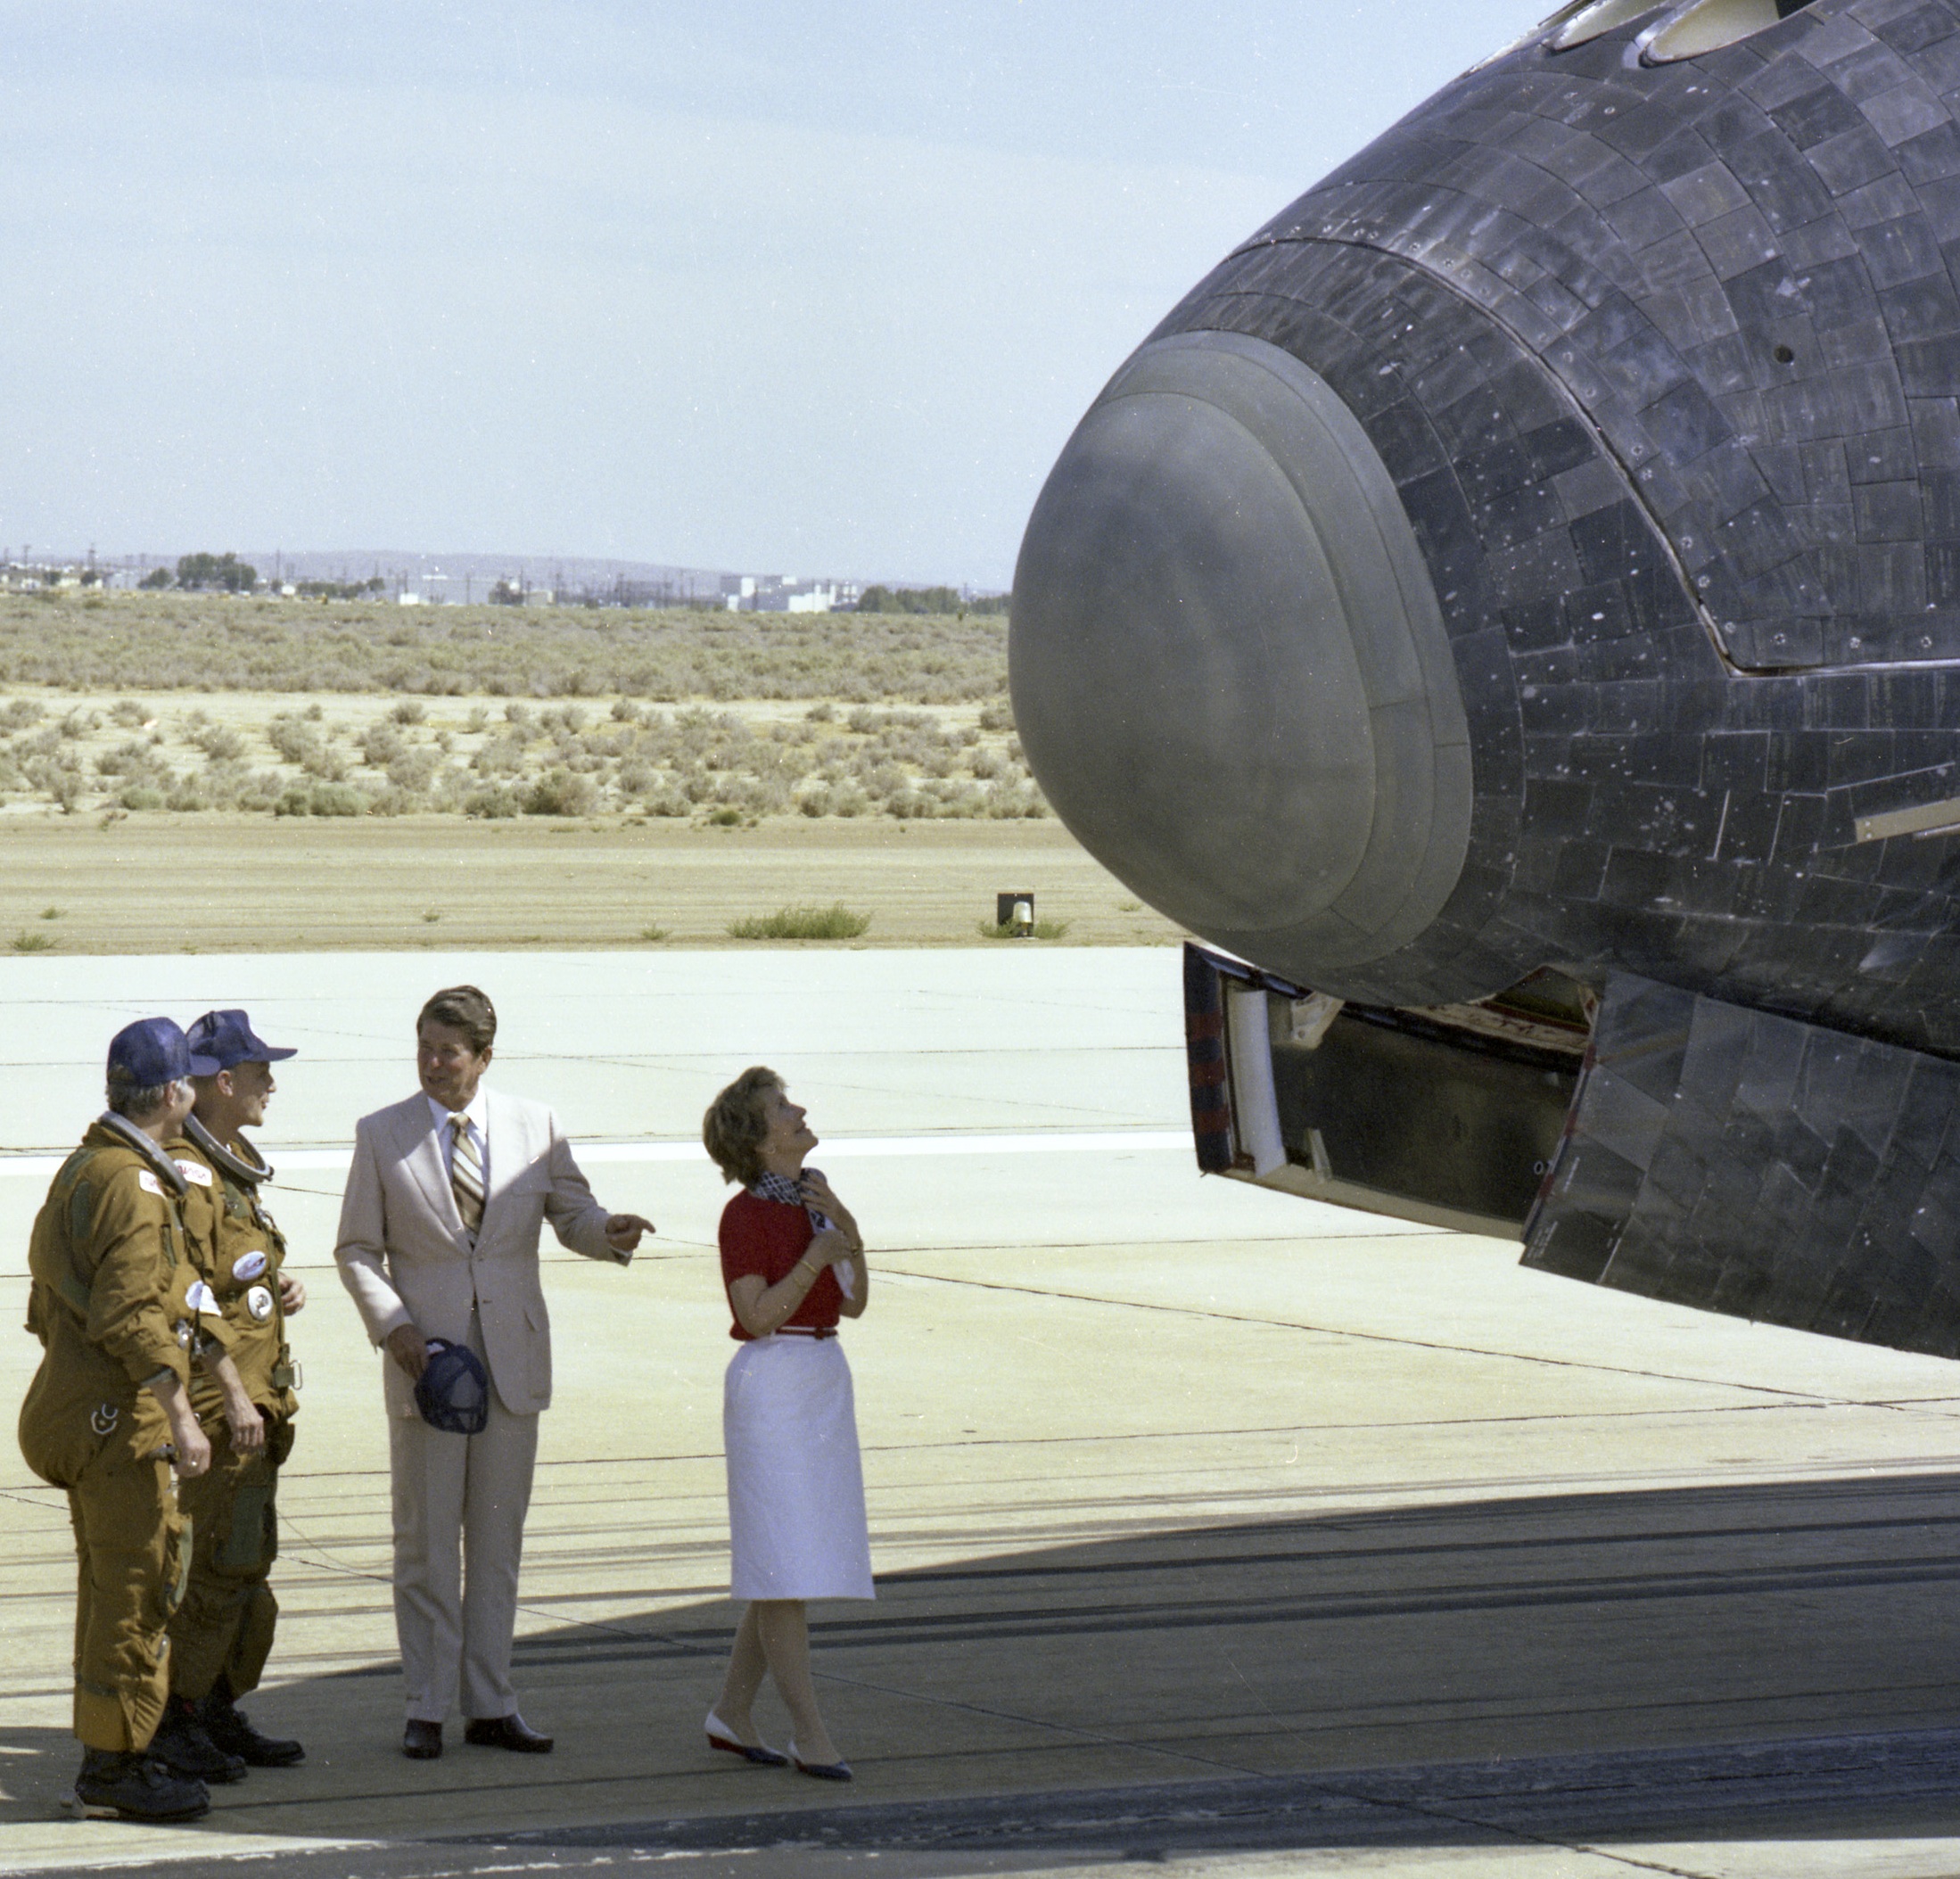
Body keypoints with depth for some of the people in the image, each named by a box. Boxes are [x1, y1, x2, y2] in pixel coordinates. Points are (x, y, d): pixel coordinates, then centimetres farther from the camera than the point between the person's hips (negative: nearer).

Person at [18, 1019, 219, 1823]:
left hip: (79, 1403, 11)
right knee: (135, 1584, -6)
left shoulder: (82, 1169, 15)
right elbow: (134, 1317, -24)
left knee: (112, 1583, 16)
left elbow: (49, 1302, 20)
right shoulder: (131, 1184, -17)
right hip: (119, 1420, -11)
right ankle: (114, 1760, -3)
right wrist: (181, 1419, -22)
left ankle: (110, 1752, 22)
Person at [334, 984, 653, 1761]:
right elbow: (357, 1249, 4)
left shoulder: (534, 1127, 4)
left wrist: (610, 1232, -16)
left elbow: (572, 1214, 7)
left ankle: (490, 1704, 14)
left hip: (513, 1359, 2)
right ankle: (427, 1708, 9)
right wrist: (390, 1322, -11)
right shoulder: (382, 1136, 1)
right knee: (426, 1542, 2)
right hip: (426, 1360, -2)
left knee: (498, 1541, 7)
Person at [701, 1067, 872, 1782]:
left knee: (792, 1565, 11)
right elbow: (758, 1317, -16)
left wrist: (849, 1231, -4)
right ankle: (810, 1734, -7)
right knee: (785, 1566, -7)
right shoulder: (746, 1215, -10)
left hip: (826, 1381, 8)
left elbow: (853, 1303, 10)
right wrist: (818, 1255, -21)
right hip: (772, 1384, -8)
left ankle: (731, 1711, 21)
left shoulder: (815, 1197, 12)